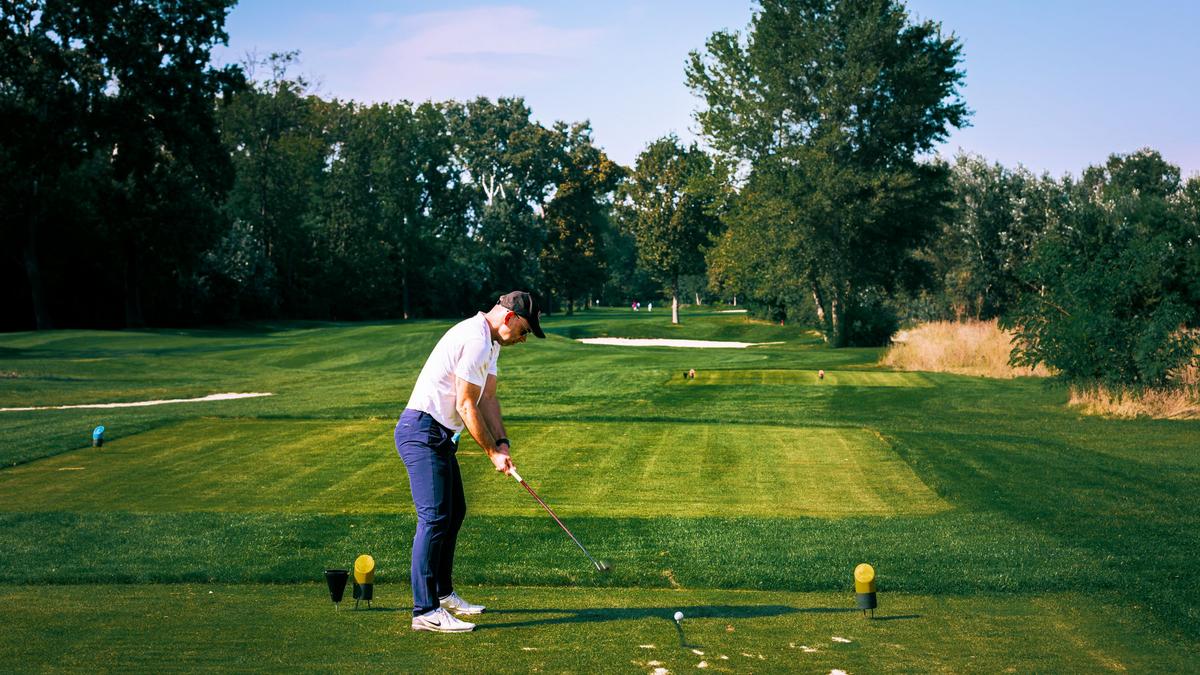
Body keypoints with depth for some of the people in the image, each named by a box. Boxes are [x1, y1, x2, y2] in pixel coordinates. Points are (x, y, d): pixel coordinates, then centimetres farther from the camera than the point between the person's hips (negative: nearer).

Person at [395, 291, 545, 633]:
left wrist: (502, 443, 1)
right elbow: (465, 406, -18)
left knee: (454, 511, 17)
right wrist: (493, 452, -10)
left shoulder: (489, 342, 15)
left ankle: (442, 593, 29)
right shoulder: (475, 340, -20)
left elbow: (487, 397, 13)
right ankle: (425, 611, -15)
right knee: (435, 517, -15)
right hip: (423, 432, -11)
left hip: (440, 436, 11)